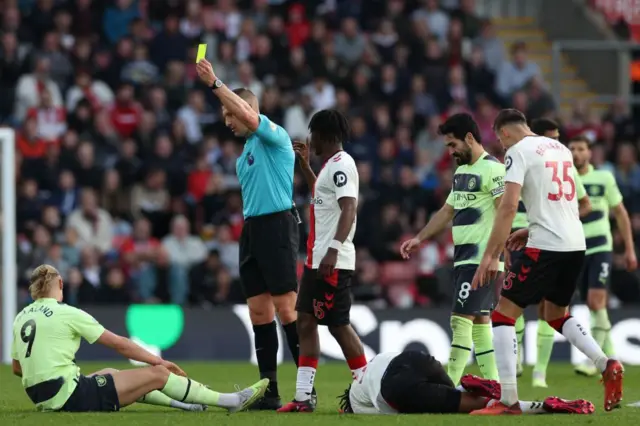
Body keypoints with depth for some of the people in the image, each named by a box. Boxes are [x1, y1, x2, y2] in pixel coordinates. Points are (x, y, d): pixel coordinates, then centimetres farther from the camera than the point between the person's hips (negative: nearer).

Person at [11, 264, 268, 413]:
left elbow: (17, 368, 16)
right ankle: (231, 402, 4)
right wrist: (159, 361, 6)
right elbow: (118, 344, -3)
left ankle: (181, 404, 37)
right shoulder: (67, 314, -9)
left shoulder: (21, 318, 10)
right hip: (69, 395, -8)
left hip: (39, 396, 8)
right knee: (158, 374, -2)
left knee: (110, 374, 33)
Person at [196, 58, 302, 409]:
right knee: (259, 312, 5)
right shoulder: (245, 153, 21)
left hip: (277, 223, -9)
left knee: (286, 309, -10)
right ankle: (269, 391, 6)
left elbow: (248, 115, -24)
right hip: (251, 229, 9)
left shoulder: (275, 137, -5)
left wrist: (214, 84, -25)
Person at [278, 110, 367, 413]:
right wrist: (304, 164, 32)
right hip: (316, 260, 10)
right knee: (305, 322, 7)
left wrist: (333, 250, -31)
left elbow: (349, 209, -23)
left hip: (333, 262, -10)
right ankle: (302, 398, 7)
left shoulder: (341, 164, -13)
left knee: (338, 325, -6)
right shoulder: (330, 166, 17)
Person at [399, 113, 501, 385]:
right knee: (479, 320, 9)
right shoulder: (462, 171, 18)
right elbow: (447, 211, 27)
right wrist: (419, 238, 23)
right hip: (464, 258, 9)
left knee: (461, 319, -12)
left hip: (481, 260, -9)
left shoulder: (492, 169, -12)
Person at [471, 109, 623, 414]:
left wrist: (490, 256, -15)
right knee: (556, 316, 26)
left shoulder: (518, 152, -7)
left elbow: (508, 206, -16)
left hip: (546, 247, -8)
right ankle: (606, 365, 6)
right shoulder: (560, 149, 17)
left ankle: (508, 400, -8)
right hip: (576, 244, 8)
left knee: (503, 315, -1)